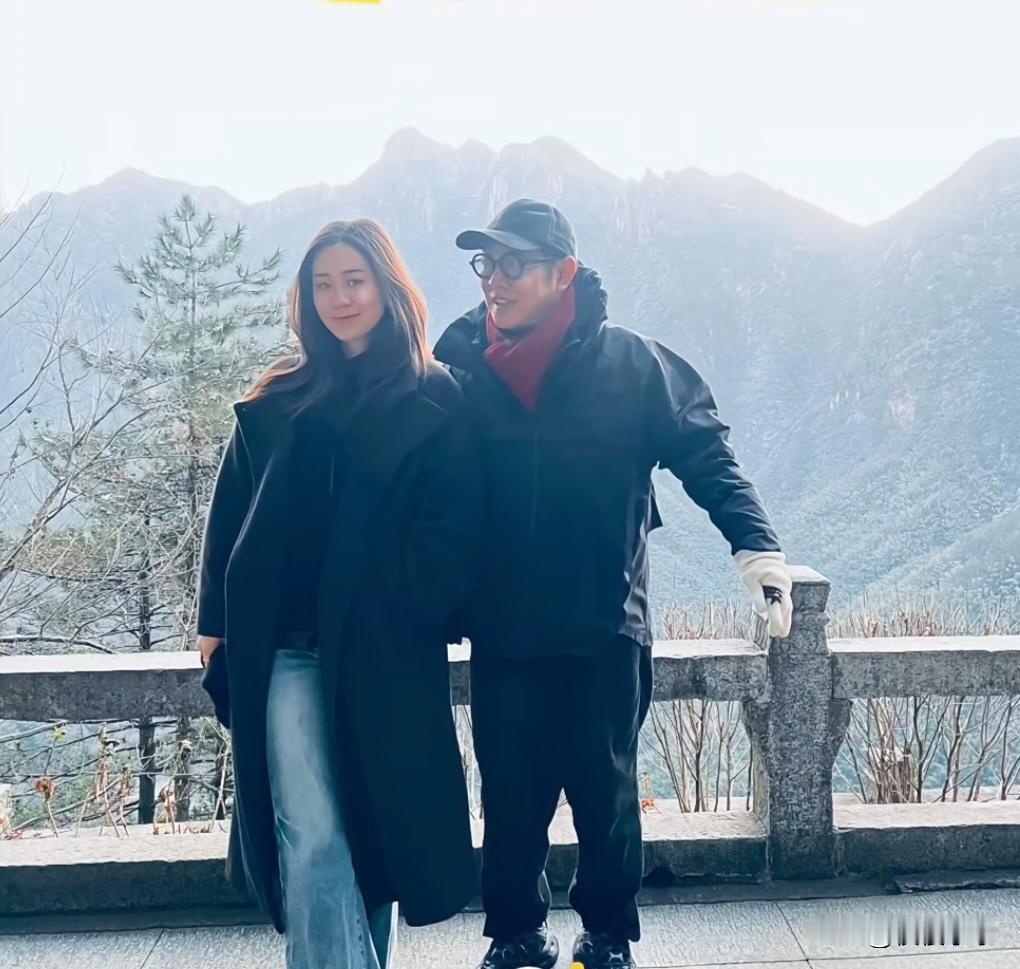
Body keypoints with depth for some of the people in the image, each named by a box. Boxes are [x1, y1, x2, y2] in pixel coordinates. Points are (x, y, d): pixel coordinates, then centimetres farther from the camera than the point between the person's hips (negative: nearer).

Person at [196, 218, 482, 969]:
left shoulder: (434, 397, 4)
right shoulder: (280, 399, 13)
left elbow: (456, 524, -2)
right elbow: (231, 515, 13)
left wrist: (415, 614, -12)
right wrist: (217, 620, 7)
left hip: (387, 650, -1)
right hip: (286, 647, 1)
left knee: (376, 823, 10)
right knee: (311, 838, -6)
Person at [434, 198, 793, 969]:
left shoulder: (629, 362, -5)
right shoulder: (461, 365, 1)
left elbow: (706, 456, -6)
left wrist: (757, 549, -19)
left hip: (605, 629, -1)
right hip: (502, 634, 2)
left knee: (606, 796, 11)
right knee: (510, 801, 10)